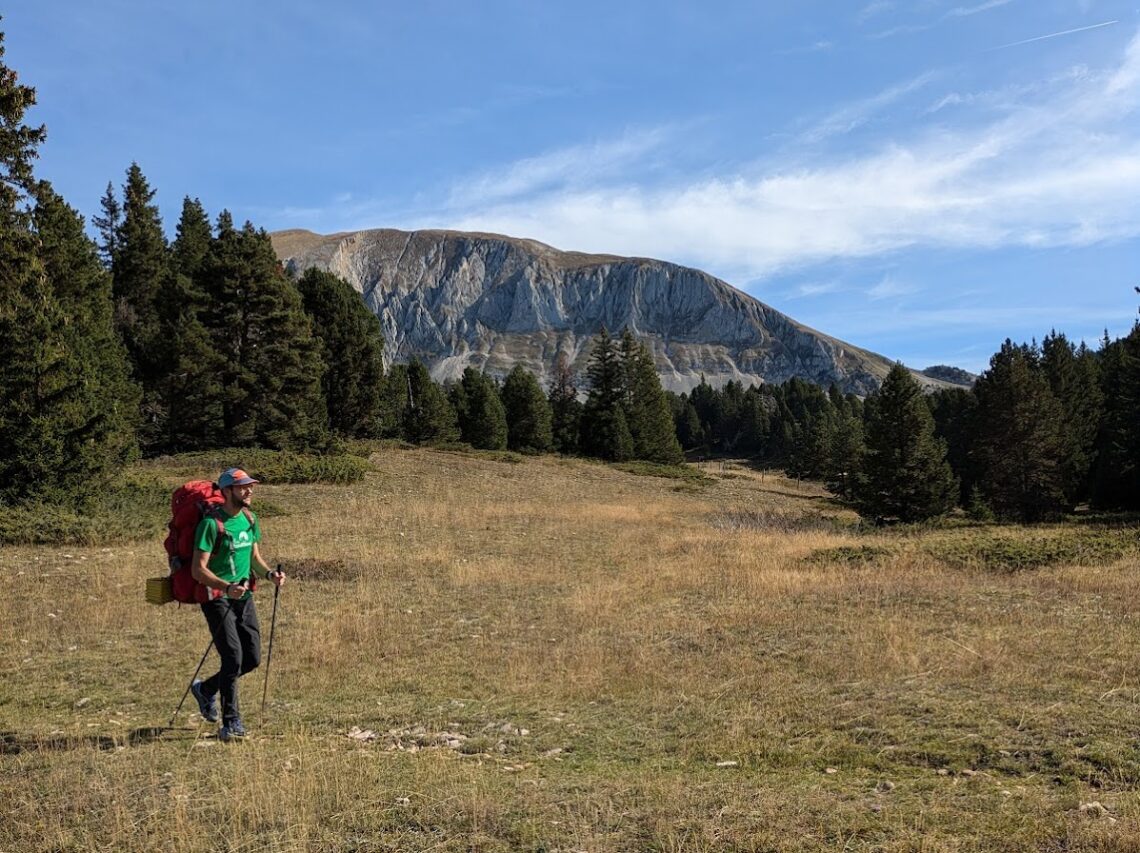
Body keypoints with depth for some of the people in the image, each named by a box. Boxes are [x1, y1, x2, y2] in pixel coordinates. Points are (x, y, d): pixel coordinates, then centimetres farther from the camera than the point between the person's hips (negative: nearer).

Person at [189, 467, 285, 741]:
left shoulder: (250, 518, 7)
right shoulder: (211, 523, -16)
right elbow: (198, 569, -18)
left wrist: (269, 573, -3)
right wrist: (226, 587, -32)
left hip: (244, 596, 7)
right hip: (217, 597, -7)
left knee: (252, 658, 6)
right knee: (233, 657, -12)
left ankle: (206, 689, 31)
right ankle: (231, 723, 1)